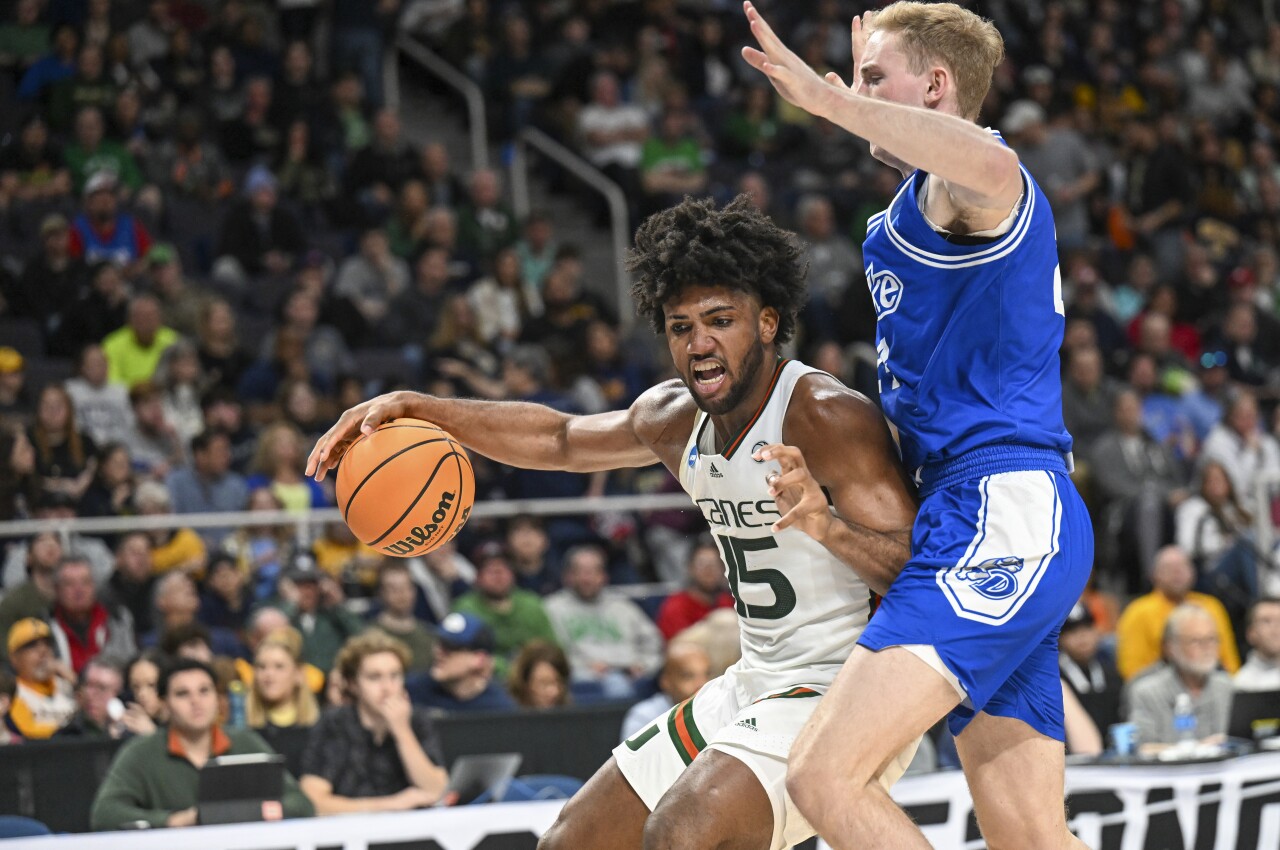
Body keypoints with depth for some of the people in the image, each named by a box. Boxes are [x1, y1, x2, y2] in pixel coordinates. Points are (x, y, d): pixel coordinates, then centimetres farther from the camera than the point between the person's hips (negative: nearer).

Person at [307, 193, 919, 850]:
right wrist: (413, 408, 13)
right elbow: (561, 438, 23)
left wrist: (829, 528, -47)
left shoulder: (826, 418, -21)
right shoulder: (676, 417, 4)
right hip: (754, 686, 9)